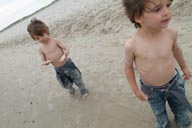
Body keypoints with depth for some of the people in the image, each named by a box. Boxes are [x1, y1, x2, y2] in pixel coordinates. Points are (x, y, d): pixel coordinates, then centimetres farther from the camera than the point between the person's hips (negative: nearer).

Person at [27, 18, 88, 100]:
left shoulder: (55, 41, -12)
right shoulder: (41, 49, -3)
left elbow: (66, 48, -16)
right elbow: (44, 61, 2)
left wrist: (65, 56, -37)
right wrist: (46, 62, -23)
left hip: (68, 64, -3)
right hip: (58, 70, 3)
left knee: (77, 79, 11)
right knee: (66, 85, 18)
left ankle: (83, 91, 39)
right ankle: (71, 89, 53)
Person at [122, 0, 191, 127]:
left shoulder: (171, 33, -21)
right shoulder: (132, 45, -30)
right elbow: (128, 67, -12)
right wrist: (135, 89, -6)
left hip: (175, 83, 3)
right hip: (151, 90, -2)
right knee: (160, 115, 23)